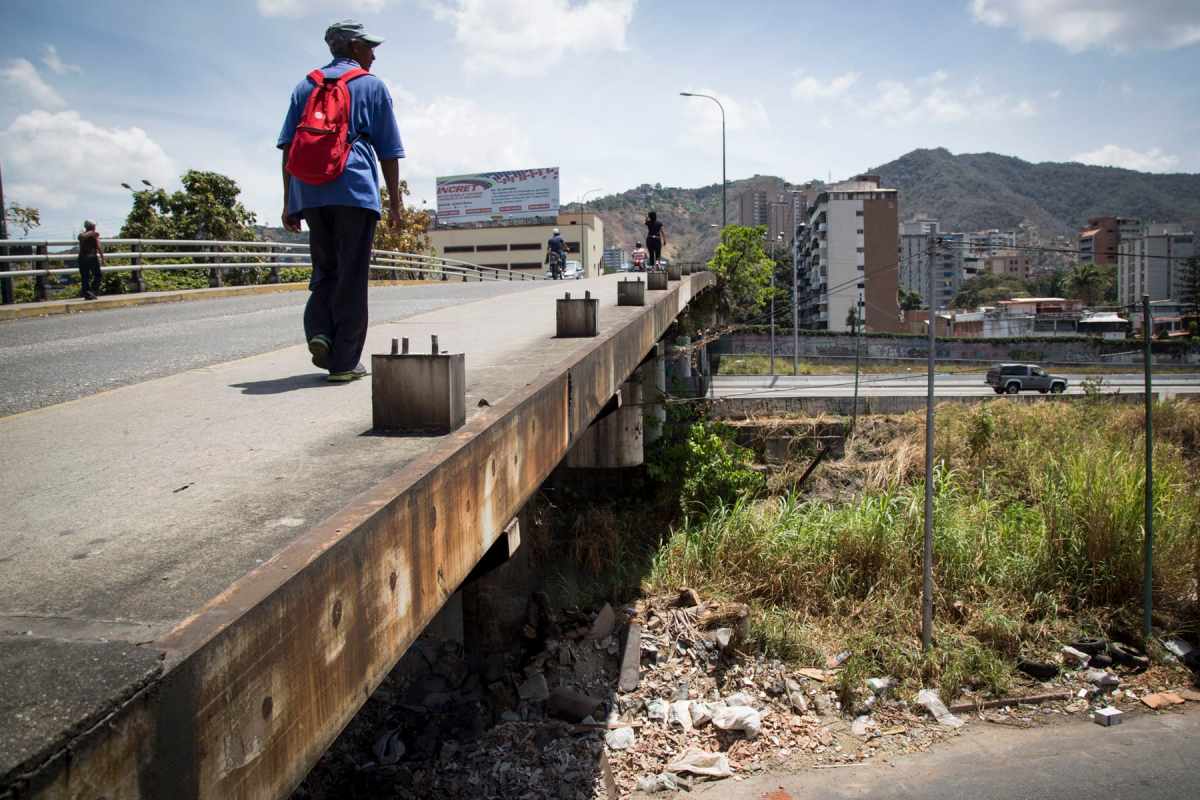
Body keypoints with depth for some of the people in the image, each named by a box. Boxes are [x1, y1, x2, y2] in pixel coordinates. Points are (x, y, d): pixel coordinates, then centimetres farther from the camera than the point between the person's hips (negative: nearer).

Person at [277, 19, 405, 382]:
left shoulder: (305, 86, 18)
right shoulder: (372, 86, 9)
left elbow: (288, 147, 12)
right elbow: (388, 151, 5)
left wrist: (288, 202, 12)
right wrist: (395, 202, 9)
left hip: (309, 193, 4)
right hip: (355, 192, -4)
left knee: (325, 270, 17)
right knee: (351, 277, 0)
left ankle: (319, 331, -6)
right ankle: (344, 361, -1)